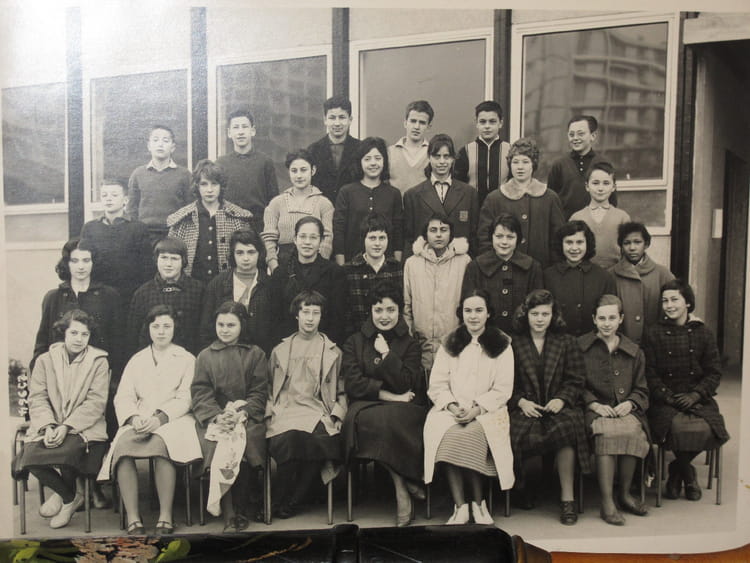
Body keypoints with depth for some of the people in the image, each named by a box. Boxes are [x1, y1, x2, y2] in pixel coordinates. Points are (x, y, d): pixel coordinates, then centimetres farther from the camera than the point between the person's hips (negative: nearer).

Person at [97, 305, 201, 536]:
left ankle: (165, 518, -28)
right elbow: (123, 397, 12)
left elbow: (185, 399, 1)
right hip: (140, 421, 3)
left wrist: (161, 417, -16)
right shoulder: (137, 360, 23)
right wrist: (134, 418, -10)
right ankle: (133, 520, -26)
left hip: (173, 420, -3)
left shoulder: (186, 359, 14)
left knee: (160, 444, -36)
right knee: (123, 445, -30)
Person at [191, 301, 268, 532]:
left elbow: (259, 392, 5)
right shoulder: (205, 356, 17)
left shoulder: (255, 354, 14)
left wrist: (242, 413, -14)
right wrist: (217, 416, -13)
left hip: (247, 417, -1)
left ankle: (239, 510, -9)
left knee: (244, 447, -30)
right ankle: (229, 515, -21)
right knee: (218, 448, -30)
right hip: (213, 419, 1)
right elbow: (200, 393, 6)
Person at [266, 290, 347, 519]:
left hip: (319, 415, 0)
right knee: (289, 439, -33)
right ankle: (280, 499, -8)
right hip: (285, 413, 0)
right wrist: (269, 414, 2)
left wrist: (337, 415, -1)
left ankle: (290, 503, -12)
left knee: (323, 439, -32)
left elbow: (342, 391, 16)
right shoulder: (280, 351, 19)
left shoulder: (333, 352, 18)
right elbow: (269, 388, 18)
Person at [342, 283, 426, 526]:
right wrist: (388, 395, -11)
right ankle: (404, 485, -21)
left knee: (387, 418, -35)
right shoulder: (354, 342, 11)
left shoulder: (410, 344, 10)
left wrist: (386, 354, -8)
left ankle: (402, 493, -21)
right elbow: (353, 383, -2)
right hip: (366, 406, 1)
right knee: (370, 418, -35)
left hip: (403, 409, -1)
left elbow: (406, 385, -4)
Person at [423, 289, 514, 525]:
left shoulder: (502, 344, 8)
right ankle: (460, 506, -22)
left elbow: (503, 390, 1)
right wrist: (452, 405, -11)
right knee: (447, 434, -31)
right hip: (452, 410, 2)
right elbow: (437, 384, 8)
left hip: (487, 411, -2)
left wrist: (477, 409, -13)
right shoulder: (450, 344, 15)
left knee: (469, 434, -33)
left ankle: (478, 503, -15)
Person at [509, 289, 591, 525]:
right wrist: (521, 402, -10)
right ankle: (522, 484, 0)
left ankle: (567, 497, -20)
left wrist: (561, 399, -8)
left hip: (559, 406, 1)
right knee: (520, 433, -31)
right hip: (525, 407, 0)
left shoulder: (567, 343, 14)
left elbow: (576, 381, 9)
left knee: (567, 427, -33)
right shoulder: (513, 344, 10)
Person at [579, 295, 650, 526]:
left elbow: (641, 390, 17)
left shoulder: (634, 352, 17)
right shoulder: (580, 347, 7)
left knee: (632, 430, -31)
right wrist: (594, 405, -11)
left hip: (626, 411, 3)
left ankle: (624, 494, -11)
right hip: (594, 410, -2)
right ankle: (607, 503, -29)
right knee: (608, 431, -34)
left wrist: (630, 403, -4)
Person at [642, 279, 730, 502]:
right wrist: (668, 397, -13)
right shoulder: (653, 333, 5)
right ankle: (688, 475, 3)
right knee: (678, 427, -31)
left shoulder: (703, 333, 9)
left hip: (698, 398, 2)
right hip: (665, 400, -1)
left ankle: (676, 471, 4)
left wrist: (695, 395, -9)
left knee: (705, 429, -28)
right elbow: (650, 374, 1)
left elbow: (714, 372, 7)